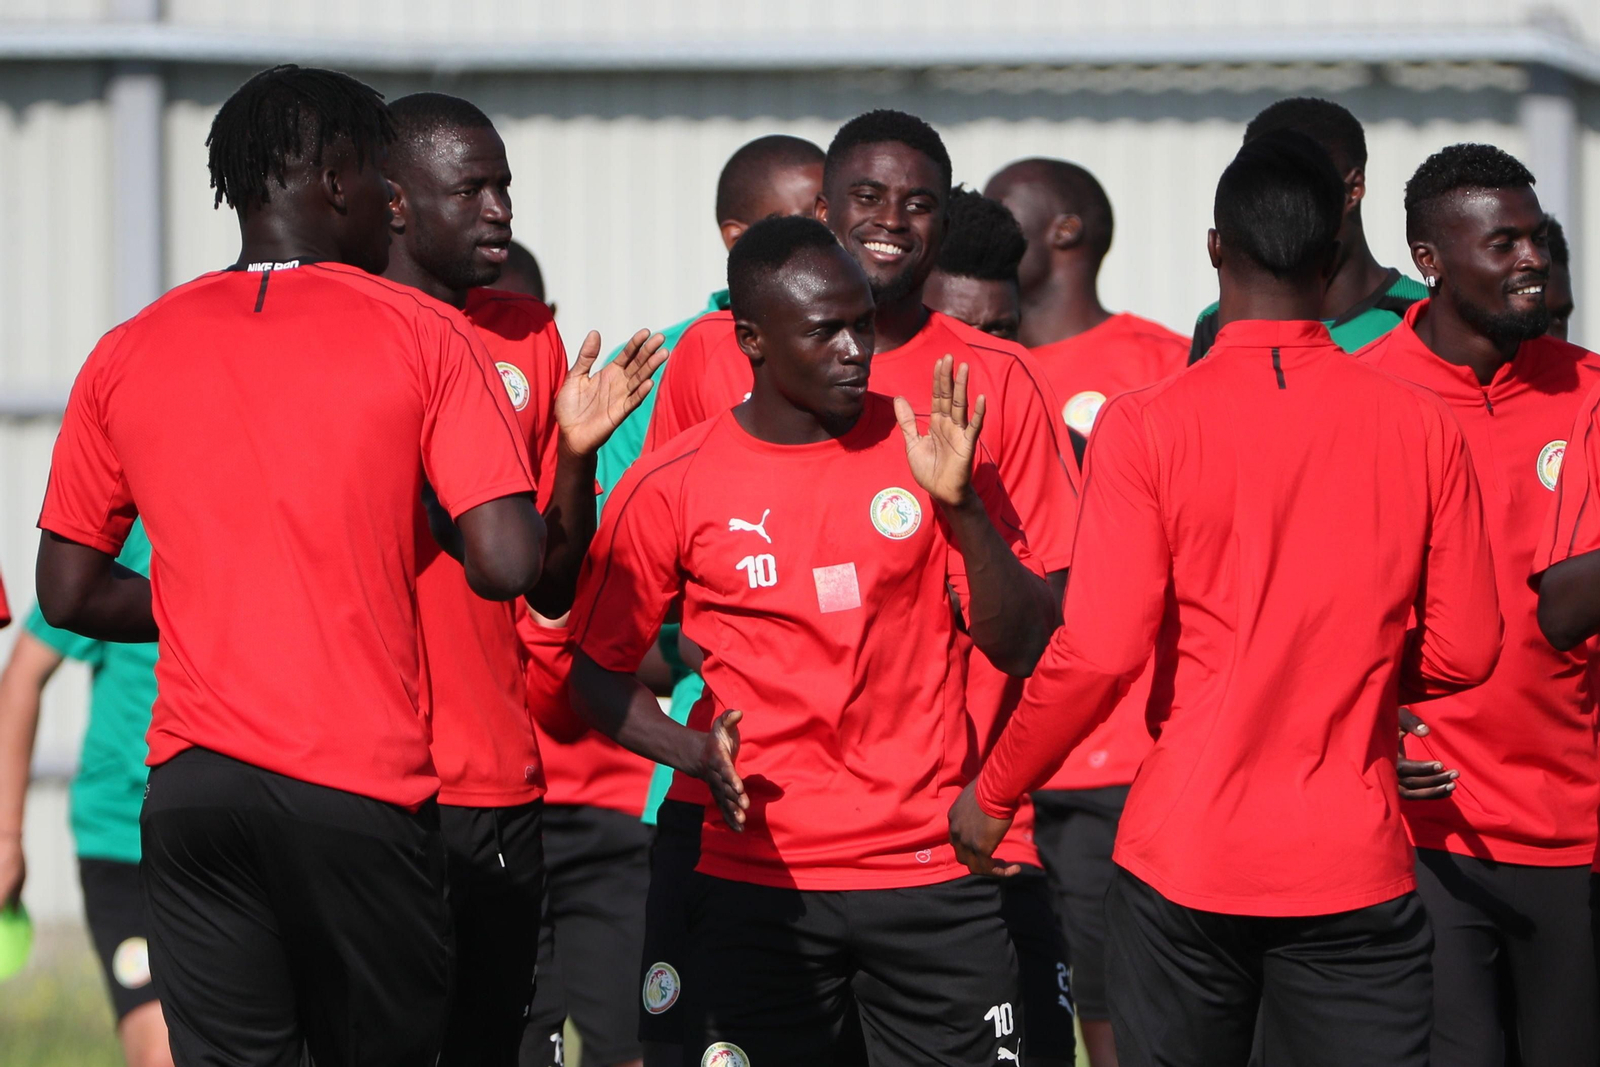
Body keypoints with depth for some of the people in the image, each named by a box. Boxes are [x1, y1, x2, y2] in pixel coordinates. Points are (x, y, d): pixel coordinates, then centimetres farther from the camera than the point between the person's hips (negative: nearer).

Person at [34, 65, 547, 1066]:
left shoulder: (127, 355, 8)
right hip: (363, 791, -3)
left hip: (194, 785, 3)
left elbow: (70, 592, 11)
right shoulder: (425, 336, -2)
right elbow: (509, 563, -10)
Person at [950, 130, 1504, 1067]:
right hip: (1356, 861, 1)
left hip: (1185, 858, -1)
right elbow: (1466, 650, 1)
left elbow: (1100, 654, -12)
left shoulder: (1148, 425, -8)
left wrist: (993, 794, 2)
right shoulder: (1422, 427, -2)